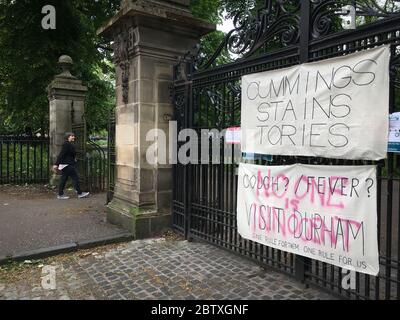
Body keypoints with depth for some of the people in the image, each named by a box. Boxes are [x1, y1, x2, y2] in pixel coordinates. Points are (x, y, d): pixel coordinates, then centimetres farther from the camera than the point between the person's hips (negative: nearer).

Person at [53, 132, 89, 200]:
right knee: (75, 177, -4)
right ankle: (79, 193, 2)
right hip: (67, 164, -10)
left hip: (65, 164, 10)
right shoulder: (66, 144, -14)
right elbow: (61, 154, -19)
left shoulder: (69, 144, 16)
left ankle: (60, 194, 15)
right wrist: (56, 164, -21)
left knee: (63, 179, 11)